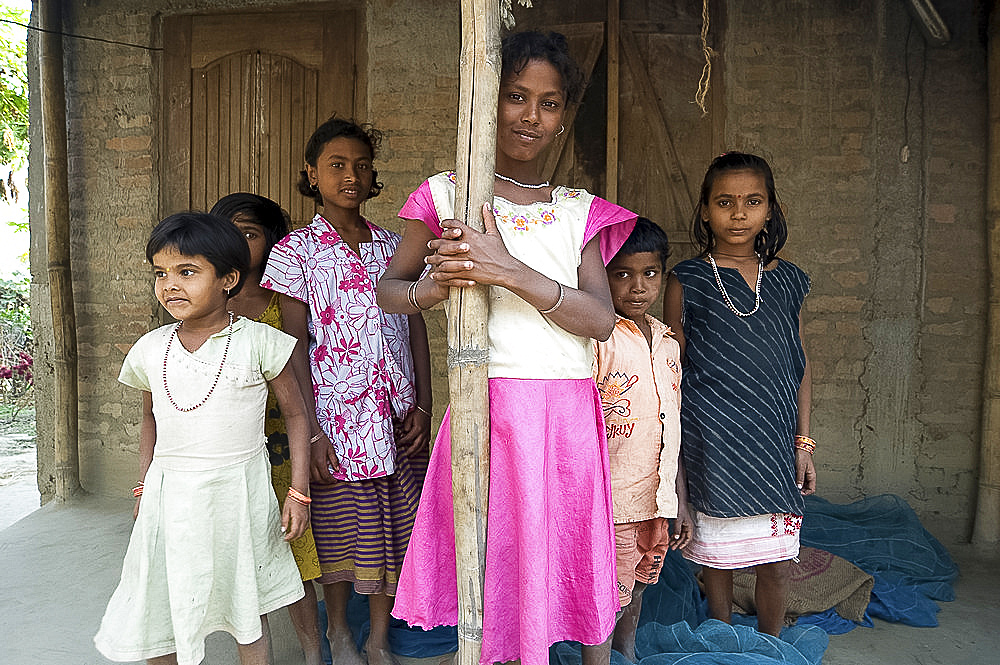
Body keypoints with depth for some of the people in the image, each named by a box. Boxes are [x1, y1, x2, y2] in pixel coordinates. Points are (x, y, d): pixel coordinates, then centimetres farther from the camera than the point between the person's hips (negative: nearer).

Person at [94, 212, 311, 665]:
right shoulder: (150, 350, 1)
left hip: (239, 493, -3)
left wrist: (299, 491, -6)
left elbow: (295, 413, -3)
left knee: (249, 611, 12)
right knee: (156, 616, 11)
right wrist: (144, 488, 13)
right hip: (170, 495, 3)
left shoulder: (258, 342, -10)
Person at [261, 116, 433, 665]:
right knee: (338, 527, 9)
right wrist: (311, 428, -11)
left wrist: (423, 404, 1)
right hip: (338, 416, -3)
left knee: (393, 527, 8)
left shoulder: (393, 244, 10)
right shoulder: (297, 249, 0)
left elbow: (416, 326, 9)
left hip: (397, 414, 3)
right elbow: (295, 344, -5)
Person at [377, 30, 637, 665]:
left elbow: (601, 319, -4)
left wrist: (510, 271, -17)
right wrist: (433, 286, -13)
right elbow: (388, 291, 10)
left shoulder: (580, 209, 9)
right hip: (491, 407, -2)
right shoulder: (448, 194, 4)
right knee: (495, 561, 7)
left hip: (570, 413, 2)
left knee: (555, 563, 11)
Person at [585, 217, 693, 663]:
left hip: (656, 502, 7)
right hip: (610, 503, -7)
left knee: (633, 599, 23)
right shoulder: (596, 338, -13)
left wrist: (680, 502, 15)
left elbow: (670, 429, 14)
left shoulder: (668, 344, 9)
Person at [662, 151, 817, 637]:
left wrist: (803, 441, 7)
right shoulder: (687, 281, -1)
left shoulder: (787, 280, 7)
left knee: (777, 560, 9)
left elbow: (800, 366, 11)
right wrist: (675, 446, -3)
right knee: (717, 553, 9)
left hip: (775, 440, 3)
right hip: (713, 443, -2)